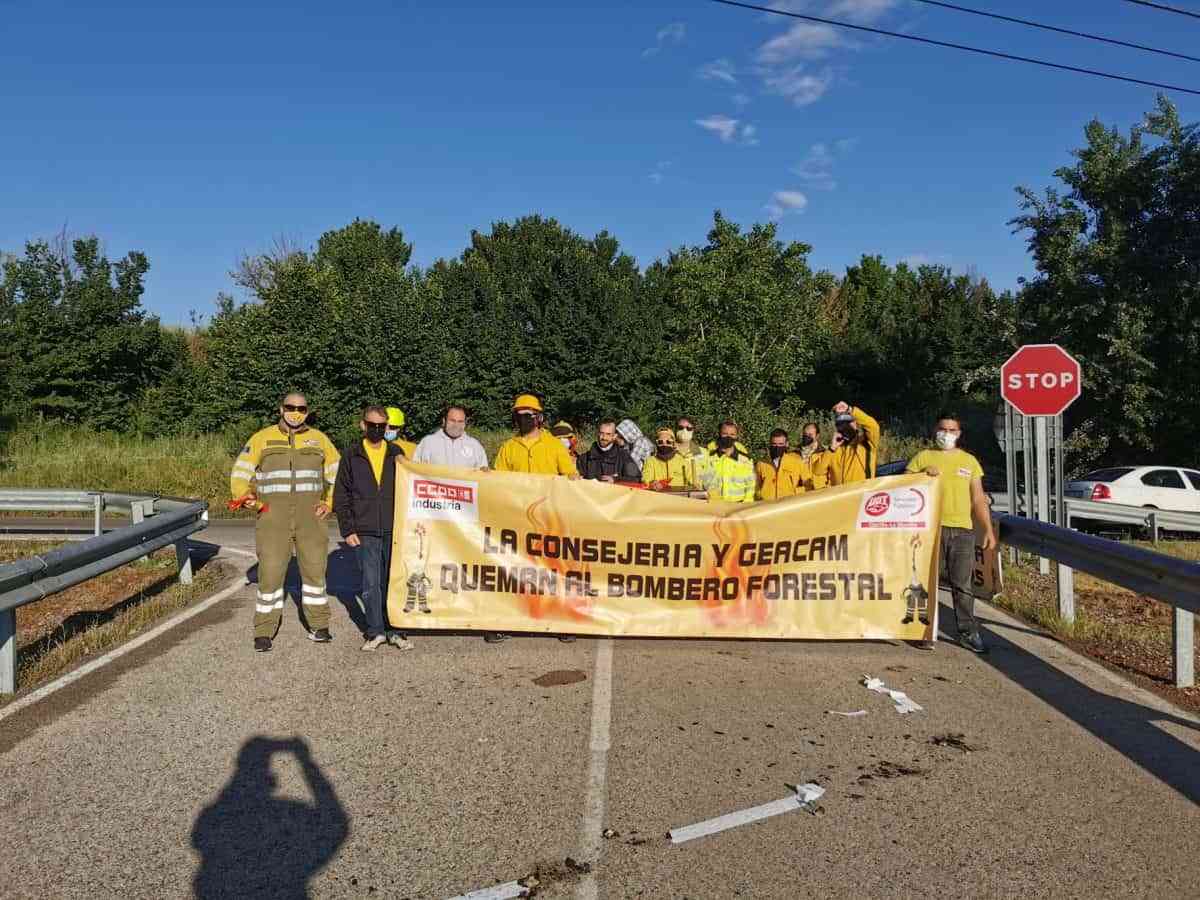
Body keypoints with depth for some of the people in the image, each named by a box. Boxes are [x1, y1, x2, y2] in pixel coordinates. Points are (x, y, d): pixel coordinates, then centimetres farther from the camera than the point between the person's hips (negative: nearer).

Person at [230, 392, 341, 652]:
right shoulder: (262, 438, 7)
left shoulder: (319, 439, 10)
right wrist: (245, 497, -7)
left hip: (310, 515, 1)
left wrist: (329, 503, 4)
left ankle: (318, 626, 17)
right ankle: (264, 631, 7)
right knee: (270, 571, -4)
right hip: (273, 516, -1)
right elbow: (240, 473, 10)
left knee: (314, 569, 6)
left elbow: (337, 474, 16)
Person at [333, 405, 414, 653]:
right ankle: (375, 631, 11)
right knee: (371, 583, -1)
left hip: (394, 530, 1)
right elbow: (341, 496, 4)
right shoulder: (352, 455, 5)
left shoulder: (397, 454, 8)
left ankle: (394, 630, 15)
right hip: (365, 532, -1)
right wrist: (347, 529, -2)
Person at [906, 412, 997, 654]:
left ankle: (968, 632, 11)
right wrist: (923, 473, -13)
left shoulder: (969, 460, 14)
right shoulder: (923, 457, 8)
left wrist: (988, 529, 7)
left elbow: (978, 500, 14)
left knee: (962, 585, 4)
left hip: (962, 529, 2)